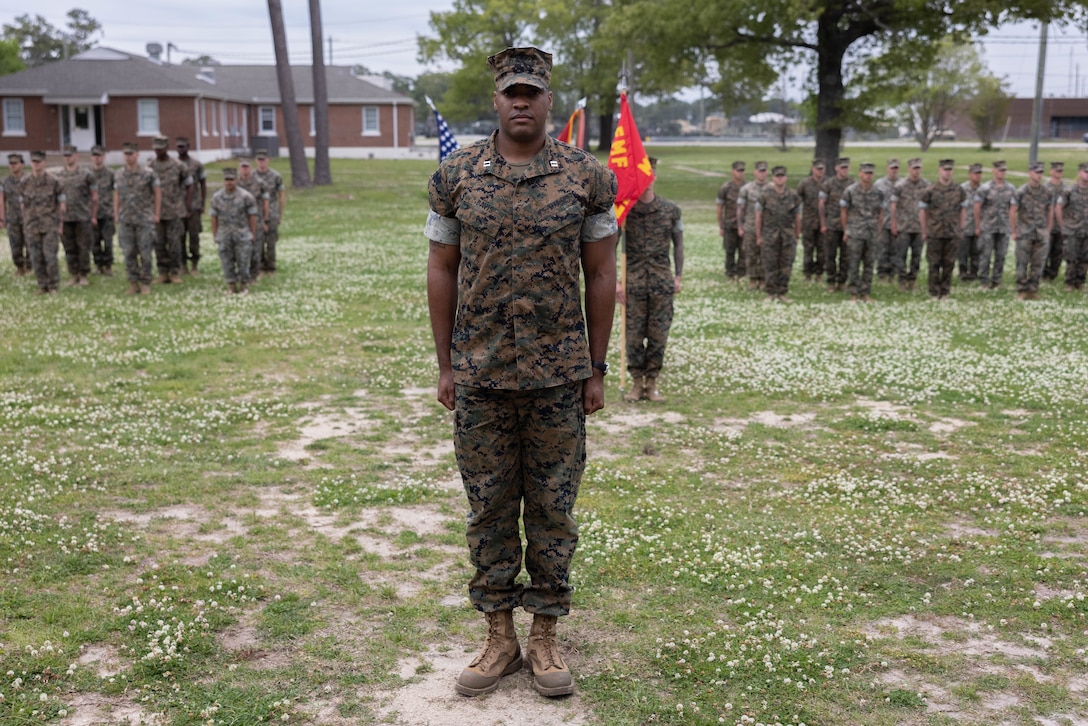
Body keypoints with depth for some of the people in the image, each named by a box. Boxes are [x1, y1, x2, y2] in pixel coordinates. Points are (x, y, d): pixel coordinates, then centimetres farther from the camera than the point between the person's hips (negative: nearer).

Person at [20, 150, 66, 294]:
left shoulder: (53, 182, -2)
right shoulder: (25, 183, 6)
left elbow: (62, 204, 2)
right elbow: (23, 205, 14)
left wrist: (60, 224, -1)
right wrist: (25, 224, 11)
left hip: (50, 226, -3)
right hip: (32, 227, 3)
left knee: (50, 256, -8)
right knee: (36, 258, 3)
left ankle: (53, 286, 3)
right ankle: (42, 286, 12)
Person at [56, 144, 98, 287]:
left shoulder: (86, 174, -1)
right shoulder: (59, 176, 9)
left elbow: (94, 196, 0)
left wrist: (93, 216, -2)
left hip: (83, 218, -3)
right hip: (65, 218, 3)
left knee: (83, 248, 0)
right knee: (69, 249, 6)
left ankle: (84, 275, 9)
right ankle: (74, 275, 15)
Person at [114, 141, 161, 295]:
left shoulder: (148, 174, -4)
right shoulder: (118, 175, 7)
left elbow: (157, 193, 1)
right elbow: (116, 195, 14)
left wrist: (156, 214, -2)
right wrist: (116, 214, 9)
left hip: (144, 219, -3)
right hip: (125, 220, 3)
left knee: (145, 253, -1)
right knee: (128, 253, 4)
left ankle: (145, 283, 8)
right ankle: (133, 283, 12)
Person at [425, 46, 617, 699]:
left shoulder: (588, 177, -1)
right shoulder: (457, 175, 1)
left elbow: (602, 275, 2)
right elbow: (441, 271, 5)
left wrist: (596, 369, 1)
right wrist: (445, 365, 3)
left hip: (558, 375, -1)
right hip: (480, 375, 1)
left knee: (553, 507, 8)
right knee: (489, 507, 9)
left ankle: (546, 637, 22)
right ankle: (499, 638, 22)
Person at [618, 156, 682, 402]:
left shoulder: (670, 210, 2)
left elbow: (678, 244, 11)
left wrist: (677, 276, 6)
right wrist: (614, 281, -8)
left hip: (662, 280, 1)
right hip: (634, 280, -1)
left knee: (658, 335, 4)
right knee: (634, 335, 2)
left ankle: (651, 384, 15)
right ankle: (636, 383, 15)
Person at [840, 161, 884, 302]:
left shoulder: (878, 192, 4)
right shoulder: (850, 191, -4)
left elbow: (880, 213, 12)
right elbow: (843, 212, 1)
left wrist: (879, 232, 10)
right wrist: (845, 232, 1)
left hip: (872, 234, 3)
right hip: (855, 233, -3)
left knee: (869, 264, 6)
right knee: (855, 264, 0)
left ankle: (865, 293, 14)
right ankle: (854, 293, 7)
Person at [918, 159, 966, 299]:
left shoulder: (959, 190, 5)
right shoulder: (930, 191, -3)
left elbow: (962, 210, 13)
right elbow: (922, 211, 1)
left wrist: (960, 229, 10)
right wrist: (924, 232, 2)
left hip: (953, 234, 2)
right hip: (935, 234, -2)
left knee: (949, 264, 5)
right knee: (934, 264, 2)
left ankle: (945, 291, 14)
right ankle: (934, 292, 10)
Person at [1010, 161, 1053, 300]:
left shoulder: (1047, 192, 5)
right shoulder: (1021, 192, -6)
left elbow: (1049, 213, 13)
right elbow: (1012, 212, -3)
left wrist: (1048, 231, 10)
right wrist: (1014, 231, -3)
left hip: (1042, 234, 3)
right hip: (1025, 234, -3)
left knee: (1038, 264, 4)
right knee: (1022, 263, -1)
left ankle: (1033, 291, 13)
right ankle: (1021, 291, 7)